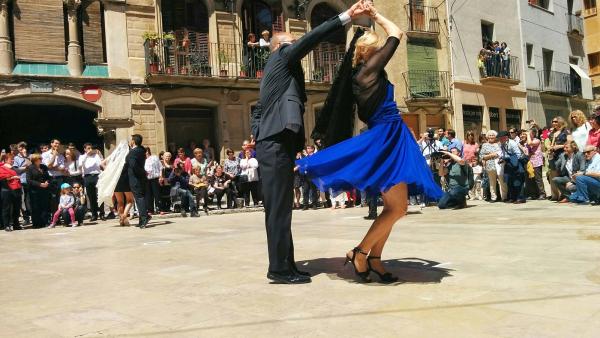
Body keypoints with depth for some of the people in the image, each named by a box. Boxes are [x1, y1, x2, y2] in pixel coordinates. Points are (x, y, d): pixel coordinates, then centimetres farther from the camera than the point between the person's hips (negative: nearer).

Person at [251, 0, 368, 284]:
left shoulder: (277, 72, 27)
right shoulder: (282, 57, 3)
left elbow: (258, 112, 27)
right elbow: (311, 38, -10)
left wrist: (258, 136, 16)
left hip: (273, 145, 10)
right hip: (276, 146, -10)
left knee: (279, 209, 9)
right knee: (279, 209, -9)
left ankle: (284, 266, 13)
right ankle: (280, 269, -5)